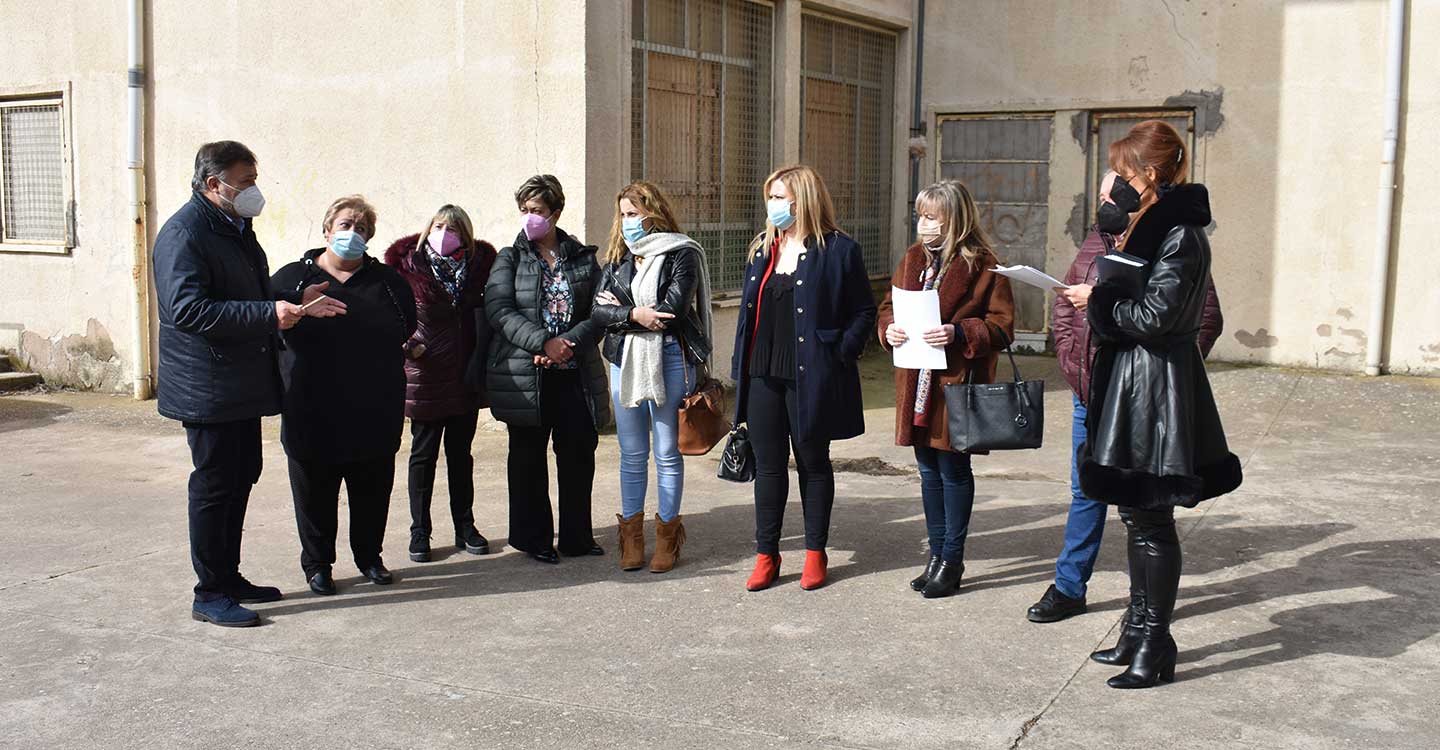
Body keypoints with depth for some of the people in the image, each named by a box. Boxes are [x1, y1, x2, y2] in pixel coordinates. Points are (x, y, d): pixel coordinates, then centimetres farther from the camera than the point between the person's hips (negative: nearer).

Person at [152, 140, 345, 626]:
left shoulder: (235, 228, 15)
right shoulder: (184, 233, -16)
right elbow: (187, 309, -27)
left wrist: (296, 301, 7)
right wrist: (269, 313, -29)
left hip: (243, 385, 10)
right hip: (207, 389, -9)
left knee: (241, 479, 15)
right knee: (215, 485, -3)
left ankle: (229, 577, 27)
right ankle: (210, 595, 7)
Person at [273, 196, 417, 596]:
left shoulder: (387, 281, 9)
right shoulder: (292, 277, 4)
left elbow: (408, 328, 13)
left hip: (374, 415, 2)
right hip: (314, 416, -2)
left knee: (373, 491, 11)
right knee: (315, 492, 7)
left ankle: (369, 556, 28)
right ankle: (317, 564, 21)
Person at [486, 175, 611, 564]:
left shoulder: (583, 257, 10)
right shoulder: (509, 259, 5)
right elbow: (499, 310, -8)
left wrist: (568, 342, -13)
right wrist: (543, 342, -20)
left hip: (576, 373, 2)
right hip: (524, 375, -1)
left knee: (579, 452, 4)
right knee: (528, 455, 5)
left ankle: (577, 536, 18)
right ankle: (533, 538, 17)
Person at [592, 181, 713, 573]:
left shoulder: (681, 255, -5)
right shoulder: (618, 257, 11)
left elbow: (671, 311, -16)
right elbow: (598, 310, 1)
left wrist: (619, 307, -7)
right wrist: (634, 314, -15)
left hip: (669, 360, -4)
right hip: (625, 360, 5)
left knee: (667, 452, 3)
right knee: (632, 453, 10)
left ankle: (668, 534, 15)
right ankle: (631, 534, 18)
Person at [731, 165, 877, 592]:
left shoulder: (838, 250, -6)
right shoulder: (763, 249, 12)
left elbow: (864, 310, -4)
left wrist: (842, 355, -13)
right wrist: (740, 366, 10)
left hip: (810, 378, -5)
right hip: (763, 376, 5)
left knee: (813, 463, 8)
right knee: (768, 465, 9)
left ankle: (815, 554, 20)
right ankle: (766, 556, 18)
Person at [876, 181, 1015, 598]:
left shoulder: (981, 266, -9)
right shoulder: (912, 261, 11)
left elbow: (1002, 325, -11)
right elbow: (888, 307, 16)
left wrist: (959, 333, -24)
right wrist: (889, 329, -5)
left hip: (956, 384, -6)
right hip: (917, 386, 6)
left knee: (953, 471, 4)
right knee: (929, 470, 14)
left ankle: (952, 560, 15)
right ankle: (937, 554, 27)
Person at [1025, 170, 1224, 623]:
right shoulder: (1095, 243, 11)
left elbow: (1206, 318, -16)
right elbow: (1064, 299, 21)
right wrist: (1070, 354, 10)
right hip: (1089, 394, 6)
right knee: (1086, 491, 13)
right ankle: (1068, 588, 23)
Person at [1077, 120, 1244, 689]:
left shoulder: (1179, 235, -16)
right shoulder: (1153, 226, 15)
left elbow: (1156, 314, -22)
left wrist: (1100, 299, -10)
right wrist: (1104, 299, 1)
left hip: (1156, 388, -10)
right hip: (1130, 381, 10)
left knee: (1151, 520, -2)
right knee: (1136, 514, 16)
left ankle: (1155, 648, 8)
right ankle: (1138, 631, 27)